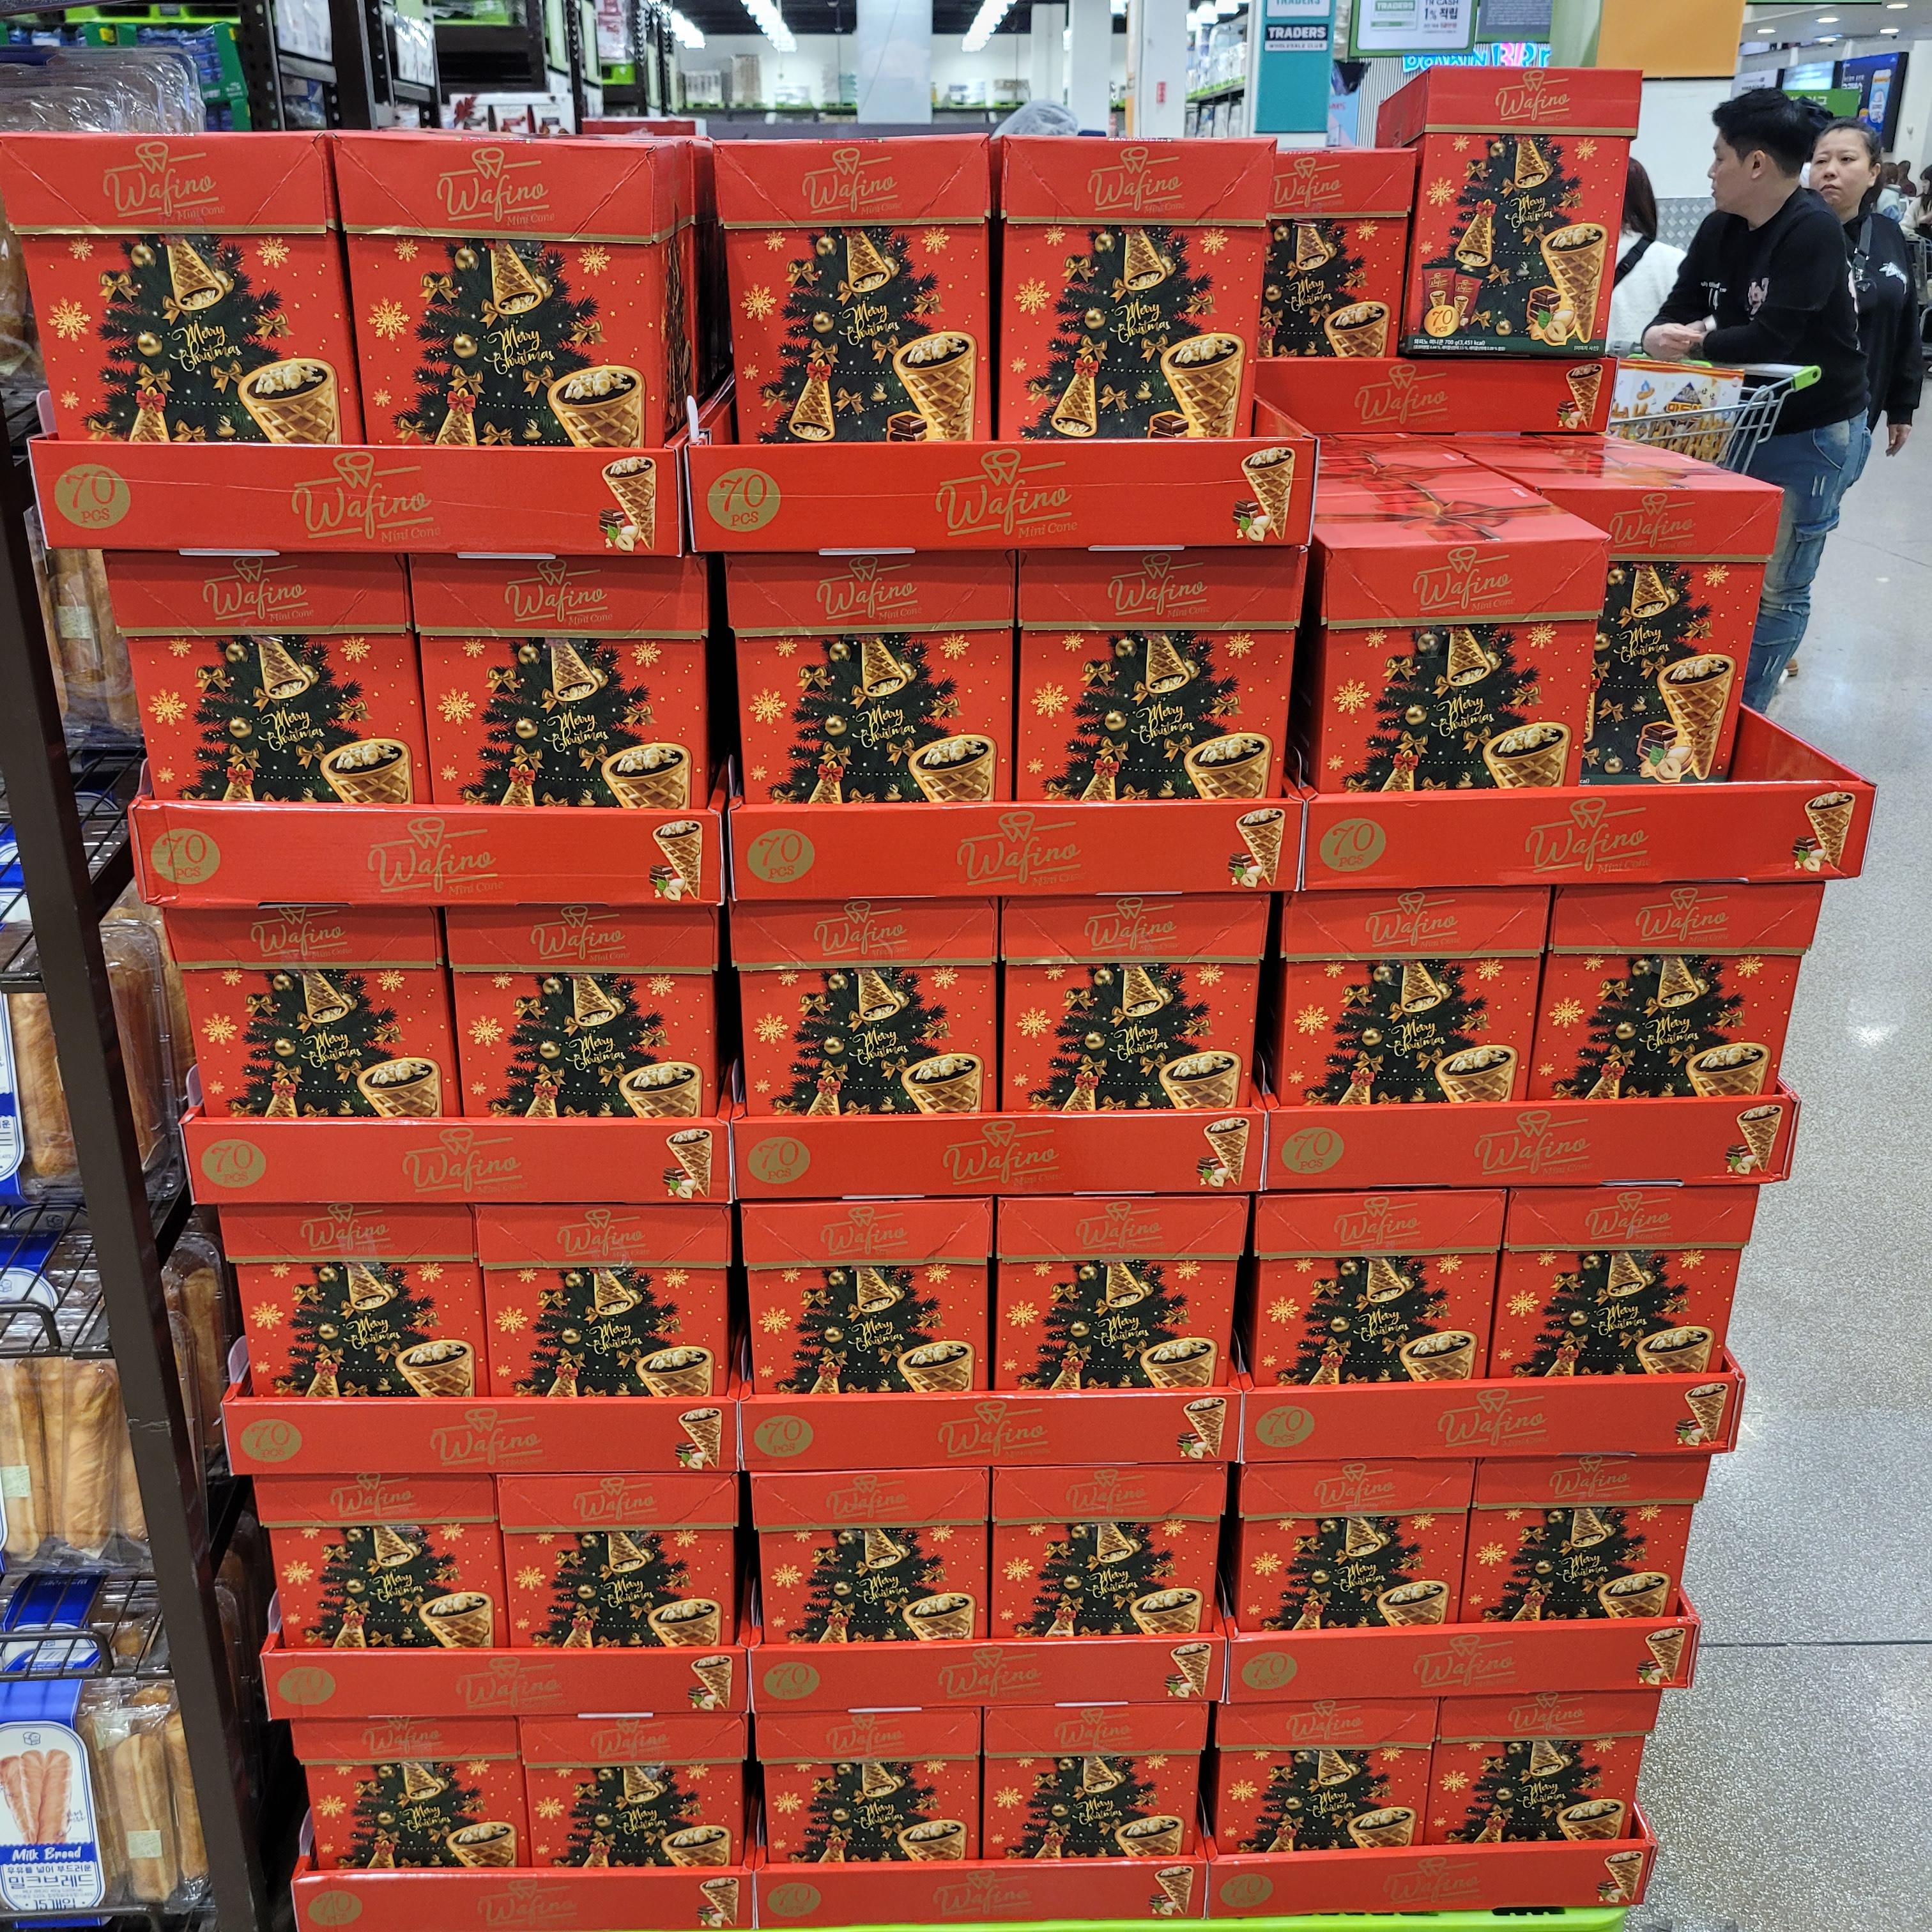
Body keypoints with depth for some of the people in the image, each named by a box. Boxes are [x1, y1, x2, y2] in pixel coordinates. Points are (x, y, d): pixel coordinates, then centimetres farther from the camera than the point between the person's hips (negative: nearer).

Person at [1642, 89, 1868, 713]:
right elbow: (1680, 309, 1)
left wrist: (1693, 343, -11)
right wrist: (1659, 336, -22)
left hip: (1812, 434, -8)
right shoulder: (1719, 229, 5)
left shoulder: (1813, 232, -20)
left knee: (1775, 588, -2)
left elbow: (1770, 340, -26)